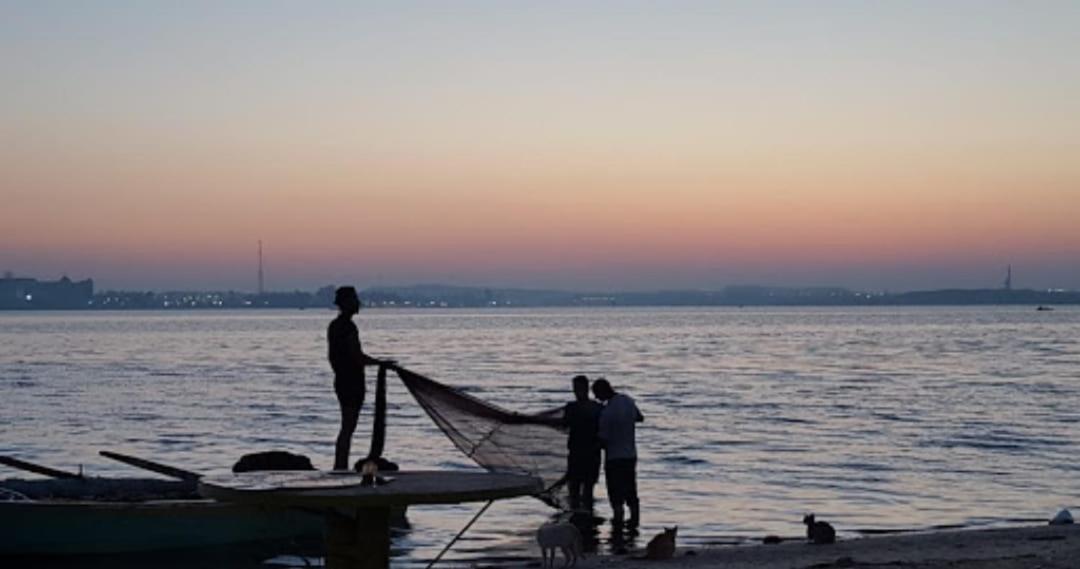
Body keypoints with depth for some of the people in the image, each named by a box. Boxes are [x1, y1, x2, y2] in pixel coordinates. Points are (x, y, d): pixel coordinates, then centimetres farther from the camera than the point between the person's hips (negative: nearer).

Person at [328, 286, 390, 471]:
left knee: (347, 427, 15)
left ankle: (340, 466, 18)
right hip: (352, 382, -10)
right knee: (348, 428, -6)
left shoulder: (334, 326, 13)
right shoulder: (348, 327, -17)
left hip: (341, 380, 10)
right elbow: (358, 357, -20)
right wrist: (381, 363, -9)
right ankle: (341, 467, -6)